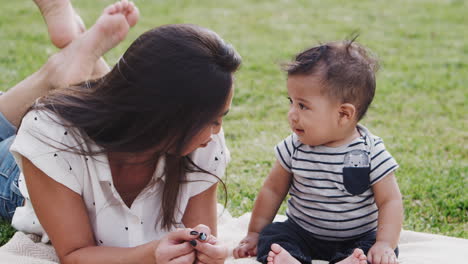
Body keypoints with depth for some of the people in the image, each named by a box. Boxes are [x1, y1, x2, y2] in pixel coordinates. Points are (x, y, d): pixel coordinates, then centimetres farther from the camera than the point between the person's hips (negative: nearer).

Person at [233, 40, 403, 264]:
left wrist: (385, 245, -26)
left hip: (357, 239, -2)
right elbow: (273, 189, 5)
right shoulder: (295, 147, -6)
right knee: (271, 236, -20)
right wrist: (254, 233, 8)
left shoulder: (371, 152, -14)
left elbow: (390, 201, -12)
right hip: (301, 234, 3)